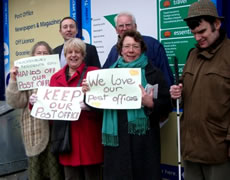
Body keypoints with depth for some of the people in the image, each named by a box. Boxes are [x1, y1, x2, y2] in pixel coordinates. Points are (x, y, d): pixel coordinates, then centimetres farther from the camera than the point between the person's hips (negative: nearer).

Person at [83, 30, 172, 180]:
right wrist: (89, 92, -3)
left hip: (144, 138, -2)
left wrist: (151, 103, -20)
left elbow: (166, 105, -2)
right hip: (116, 137, 3)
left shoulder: (153, 73, 2)